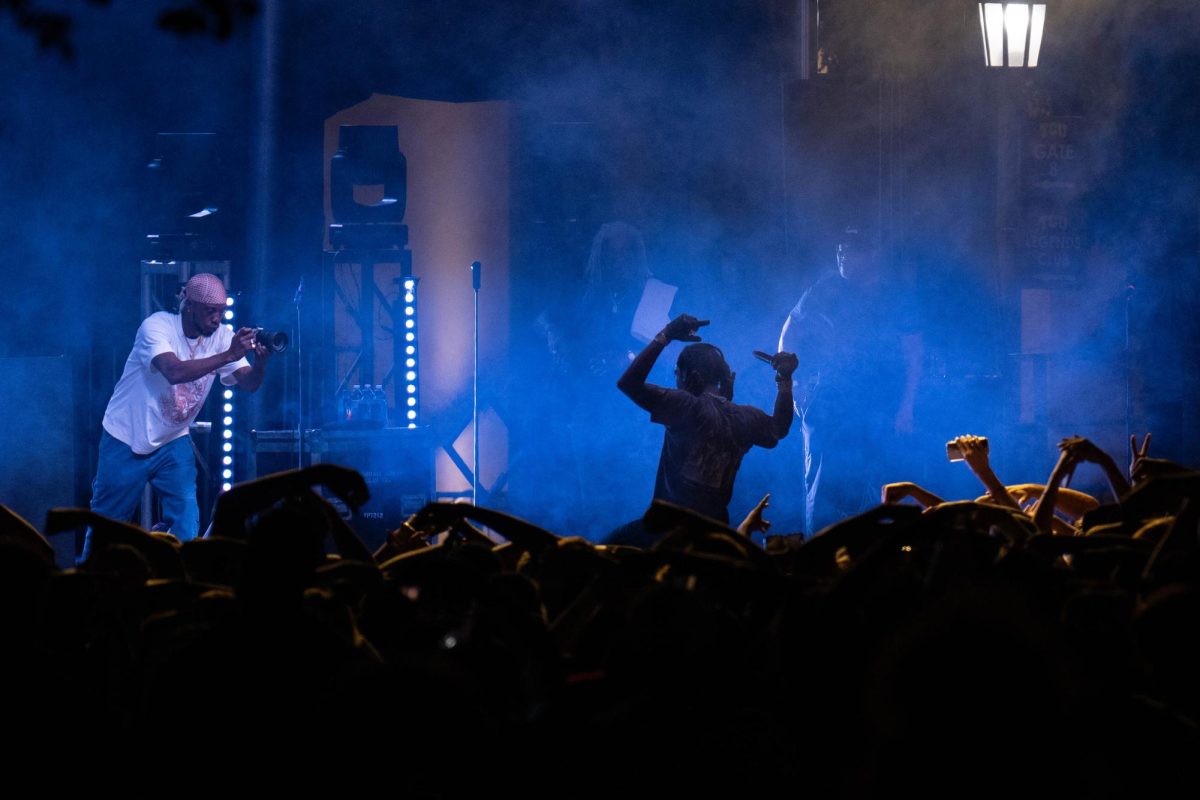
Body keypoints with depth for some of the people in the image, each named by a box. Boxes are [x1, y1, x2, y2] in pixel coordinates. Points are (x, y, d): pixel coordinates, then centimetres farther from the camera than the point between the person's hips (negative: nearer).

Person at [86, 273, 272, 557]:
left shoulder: (222, 336, -7)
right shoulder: (157, 326, -23)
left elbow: (249, 384, -16)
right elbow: (174, 372, -40)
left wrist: (260, 362, -38)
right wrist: (228, 355, -45)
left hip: (172, 443, 4)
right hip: (127, 441, -4)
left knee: (186, 517, -14)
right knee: (107, 522, 10)